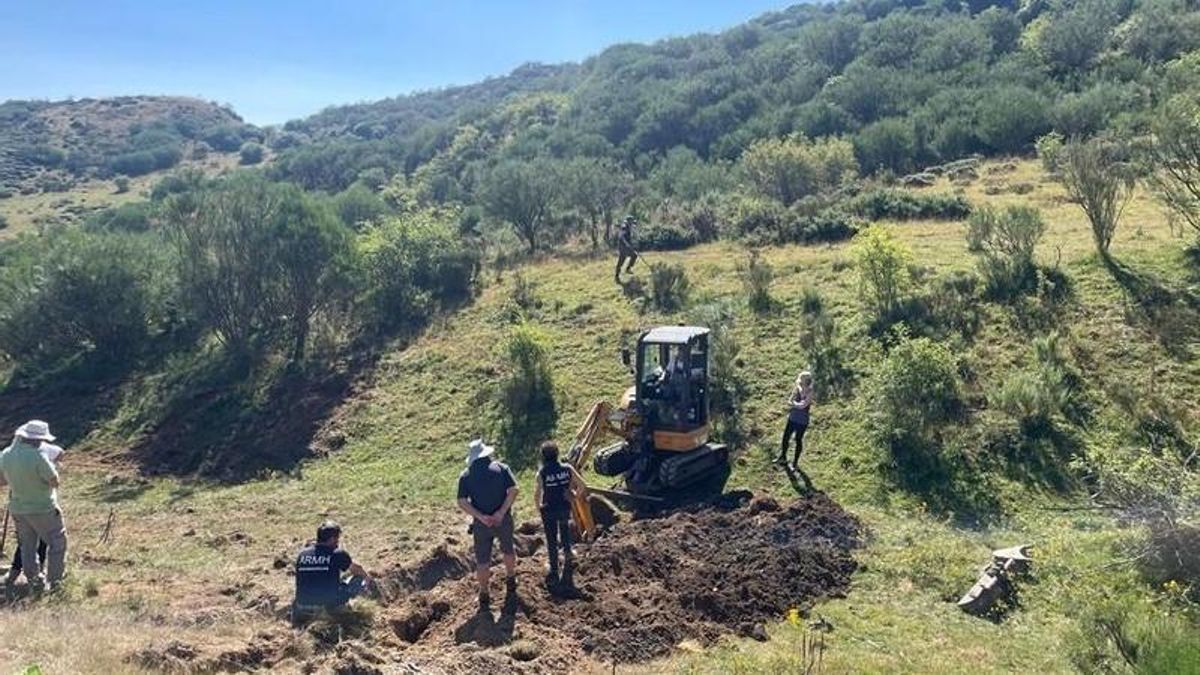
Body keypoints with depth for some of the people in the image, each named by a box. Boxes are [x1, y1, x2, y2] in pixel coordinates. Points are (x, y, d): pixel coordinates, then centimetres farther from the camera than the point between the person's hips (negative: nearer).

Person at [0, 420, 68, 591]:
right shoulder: (37, 456, -27)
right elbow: (55, 481, -21)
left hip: (18, 508, 6)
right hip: (42, 508, -6)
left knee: (27, 545, 21)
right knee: (57, 542, 11)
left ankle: (34, 580, 27)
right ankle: (54, 579, 14)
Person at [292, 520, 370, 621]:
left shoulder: (302, 553, 5)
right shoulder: (338, 553, -5)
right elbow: (357, 569, 15)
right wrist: (367, 576, 38)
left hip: (304, 604, 6)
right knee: (360, 579, 11)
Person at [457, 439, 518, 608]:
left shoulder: (465, 475, -3)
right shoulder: (501, 468, -5)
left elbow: (462, 502, -10)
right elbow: (513, 491, -14)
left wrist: (480, 517, -14)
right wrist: (501, 512, -16)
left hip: (481, 523, 0)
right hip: (503, 519, 1)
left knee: (482, 559, 13)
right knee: (508, 550, 25)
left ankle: (484, 594, 22)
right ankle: (511, 581, 43)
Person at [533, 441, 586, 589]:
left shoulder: (542, 473, -20)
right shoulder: (567, 469, -12)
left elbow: (537, 495, -19)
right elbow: (582, 486, -6)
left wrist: (539, 506, 1)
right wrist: (576, 495, 13)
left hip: (549, 510, -2)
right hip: (565, 508, 2)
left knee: (551, 541, 11)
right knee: (565, 533, 27)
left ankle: (554, 573, 19)